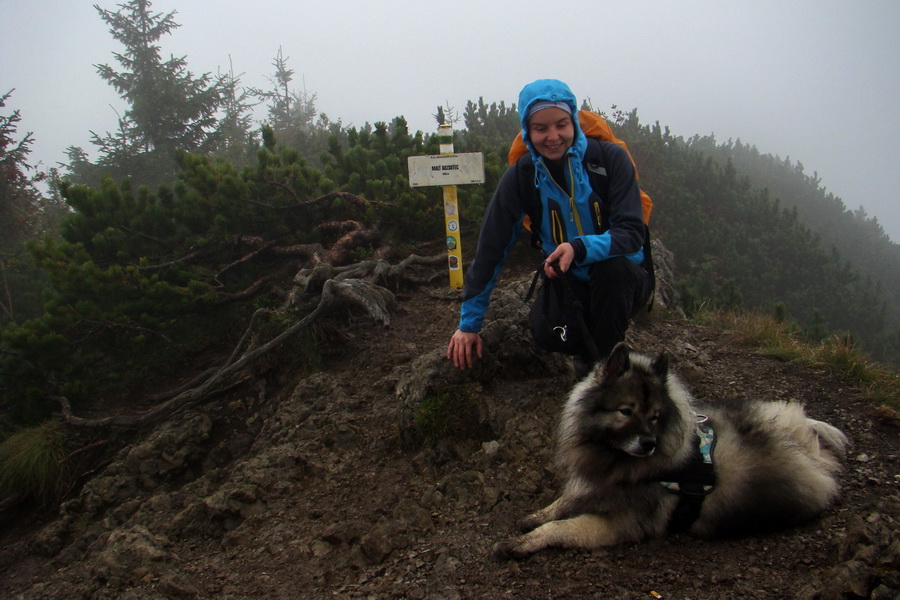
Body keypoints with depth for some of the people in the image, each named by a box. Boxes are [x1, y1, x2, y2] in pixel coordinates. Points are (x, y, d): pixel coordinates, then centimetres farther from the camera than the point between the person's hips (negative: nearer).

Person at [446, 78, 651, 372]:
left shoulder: (610, 158, -13)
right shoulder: (521, 177, -7)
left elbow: (632, 232, -19)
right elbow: (490, 249, -6)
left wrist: (581, 248, -39)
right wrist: (469, 323, -6)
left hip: (622, 280, -1)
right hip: (570, 283, 1)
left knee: (614, 267, -36)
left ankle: (602, 359, -11)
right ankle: (591, 339, 7)